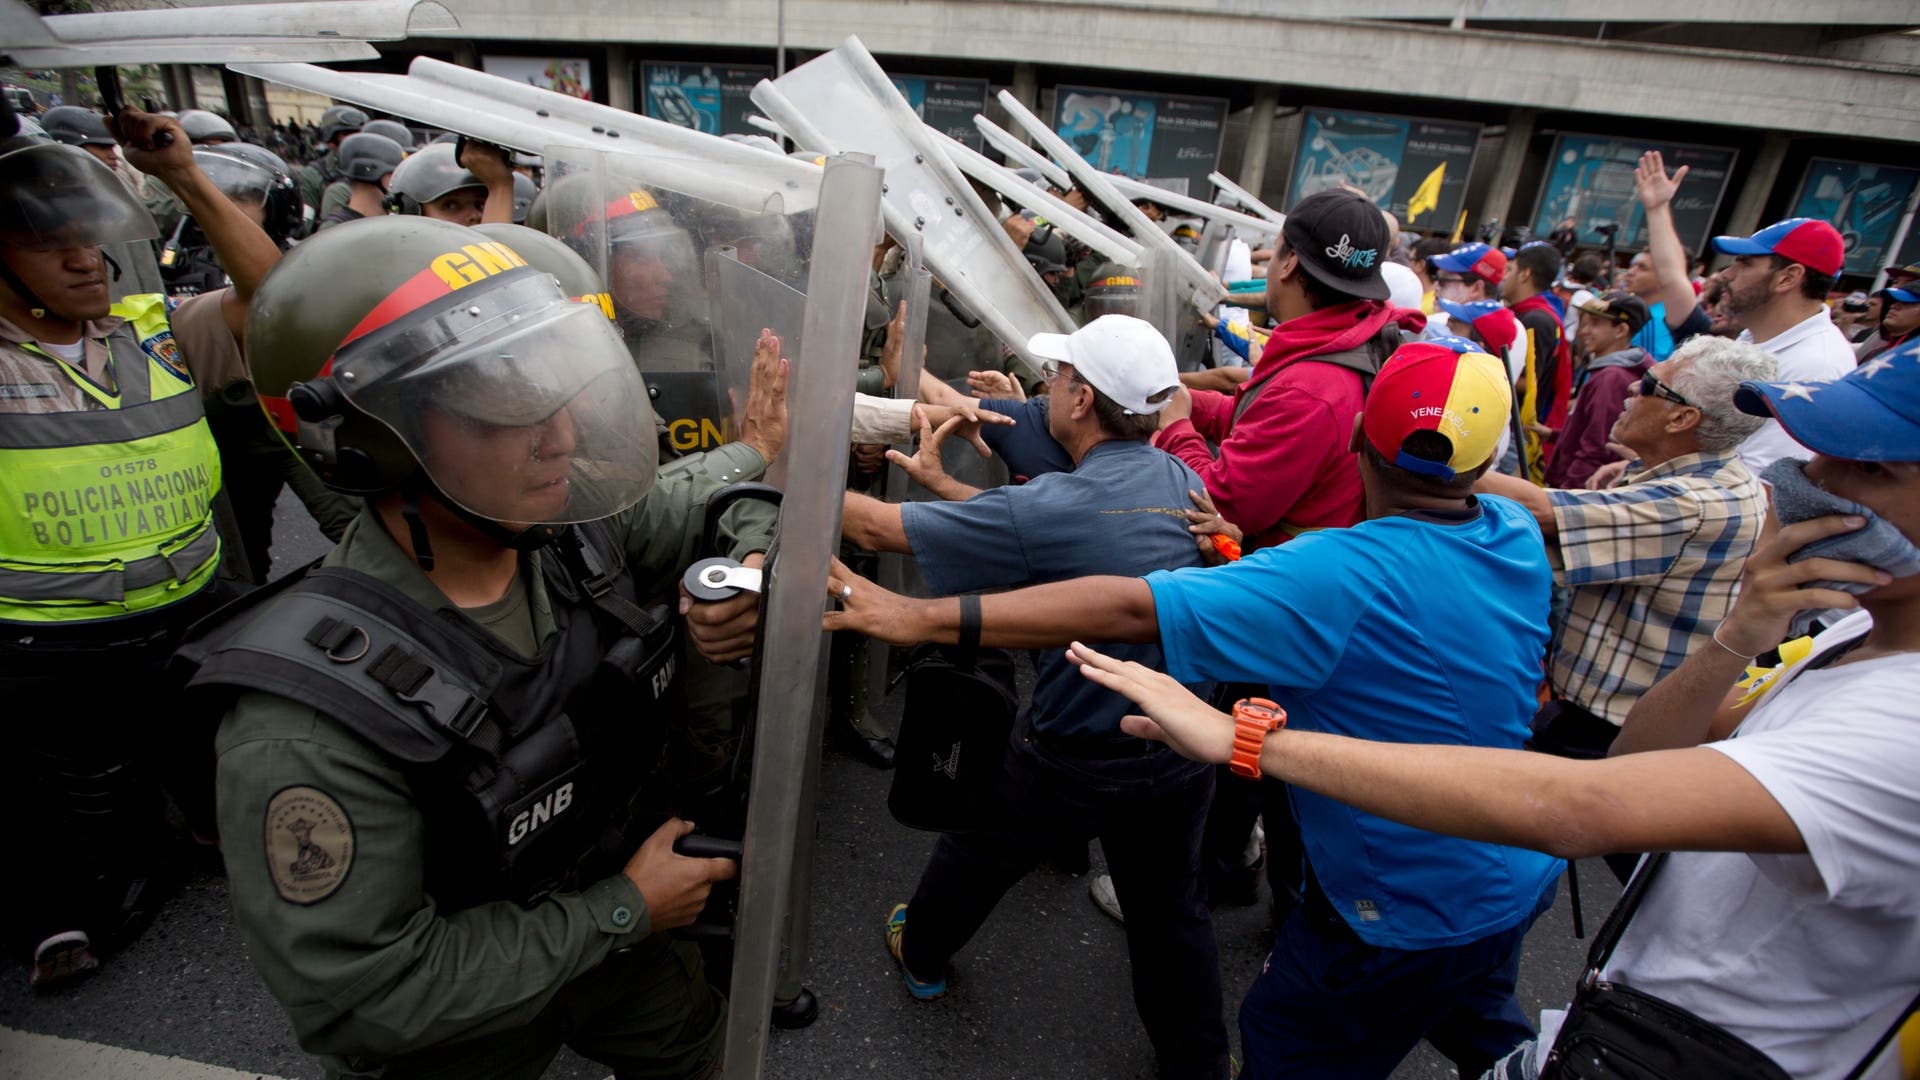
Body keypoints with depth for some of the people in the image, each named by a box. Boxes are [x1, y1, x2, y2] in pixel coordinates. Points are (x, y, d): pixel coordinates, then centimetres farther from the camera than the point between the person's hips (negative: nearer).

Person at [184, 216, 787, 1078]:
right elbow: (357, 998, -30)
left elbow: (720, 500, -4)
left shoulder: (583, 523, -22)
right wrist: (621, 911, -24)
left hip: (612, 925, 5)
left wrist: (758, 456, -28)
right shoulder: (308, 727, -37)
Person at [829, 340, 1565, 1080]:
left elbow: (1128, 610, -41)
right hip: (1520, 881, 7)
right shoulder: (1519, 535, -11)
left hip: (1415, 916, -7)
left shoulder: (1345, 577, -34)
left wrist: (924, 618, -39)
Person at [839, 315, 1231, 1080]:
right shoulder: (1183, 481, -8)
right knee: (1170, 909, 24)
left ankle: (922, 954, 52)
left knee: (977, 849, 25)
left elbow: (879, 529, -19)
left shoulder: (1047, 510, -27)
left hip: (1076, 764, -4)